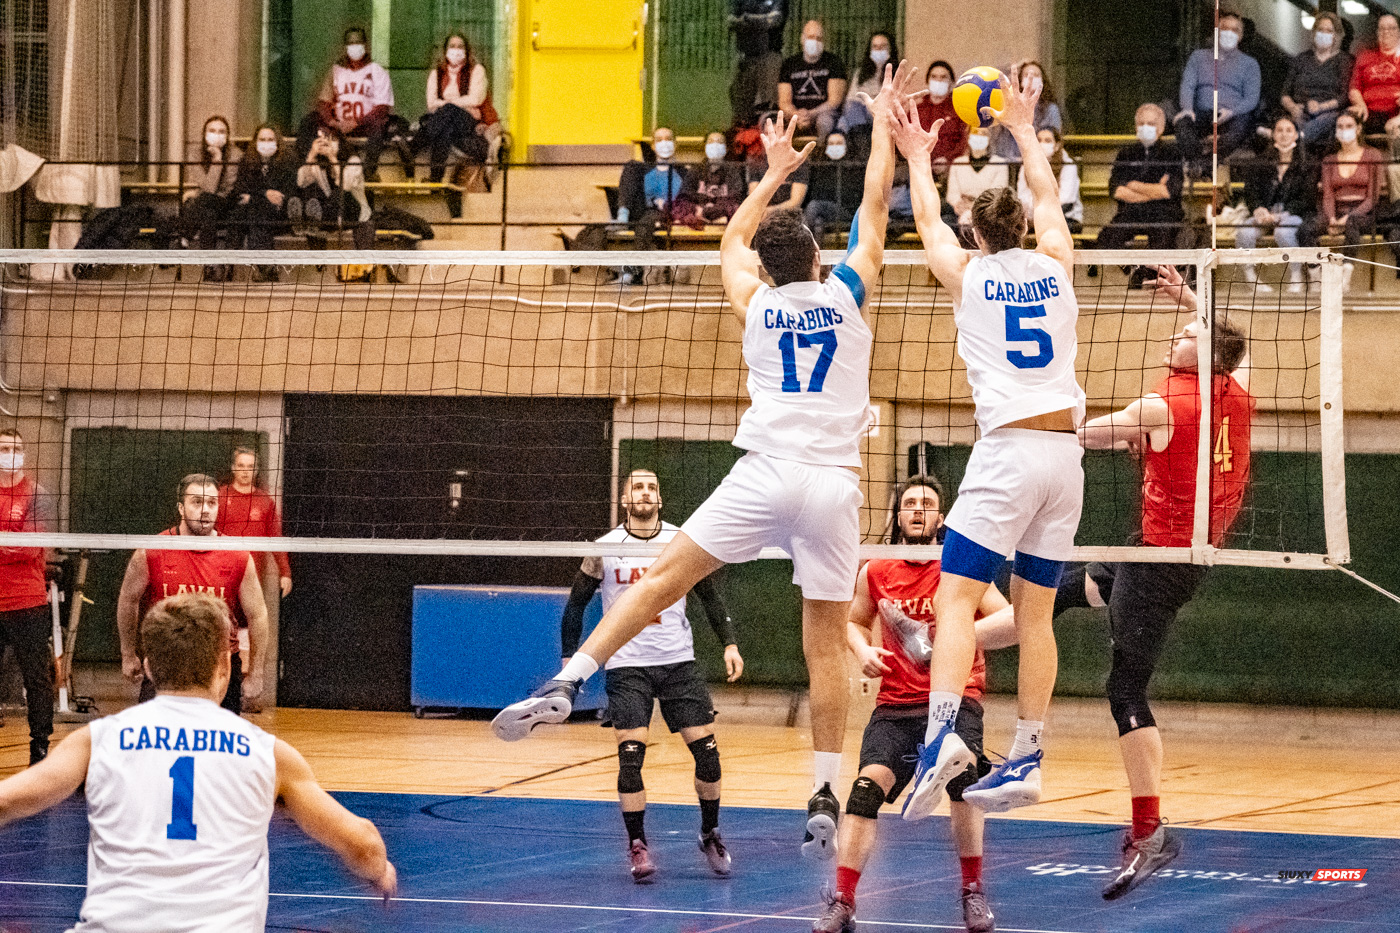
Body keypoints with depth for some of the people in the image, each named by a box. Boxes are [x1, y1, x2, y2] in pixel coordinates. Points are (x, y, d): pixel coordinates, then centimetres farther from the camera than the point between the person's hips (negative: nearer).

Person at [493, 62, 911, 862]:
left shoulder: (757, 306, 11)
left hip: (767, 473, 0)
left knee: (664, 580, 2)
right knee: (827, 642, 3)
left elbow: (734, 239, 32)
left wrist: (775, 171, 42)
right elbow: (874, 207, 17)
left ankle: (567, 685, -12)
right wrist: (884, 125, 29)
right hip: (834, 484, 0)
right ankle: (826, 800, 2)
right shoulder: (847, 294, 6)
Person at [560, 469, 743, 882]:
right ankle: (637, 845, -1)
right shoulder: (605, 549, -1)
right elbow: (576, 603, 8)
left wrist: (730, 643, 3)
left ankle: (711, 833, 17)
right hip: (627, 665, -1)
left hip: (679, 662, 2)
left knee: (706, 747, -3)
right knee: (630, 754, -12)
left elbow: (709, 595, 11)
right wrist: (569, 657, 2)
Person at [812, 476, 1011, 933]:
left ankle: (973, 891, -9)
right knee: (868, 785, -18)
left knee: (962, 775, -28)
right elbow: (855, 621, 25)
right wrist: (863, 651, 3)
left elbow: (1010, 618, -8)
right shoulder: (875, 573, 7)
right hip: (896, 703, 2)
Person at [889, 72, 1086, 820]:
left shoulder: (966, 275, 4)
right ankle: (1026, 760, 7)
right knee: (1034, 613, 8)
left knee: (956, 597, -10)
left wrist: (919, 159, 40)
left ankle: (943, 731, -31)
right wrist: (1024, 133, 45)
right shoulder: (1054, 266, 11)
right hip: (1066, 451, 4)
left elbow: (927, 219, 24)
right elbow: (1048, 198, 31)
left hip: (1008, 447, -4)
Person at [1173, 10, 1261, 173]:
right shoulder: (1199, 56, 26)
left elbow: (1252, 98, 8)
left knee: (1243, 121, -38)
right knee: (1182, 123, -34)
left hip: (1230, 117, -1)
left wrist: (1232, 111, -14)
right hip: (1202, 114, 1)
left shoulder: (1249, 63, 20)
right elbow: (1188, 85, 11)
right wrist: (1187, 109, -12)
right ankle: (1197, 161, -57)